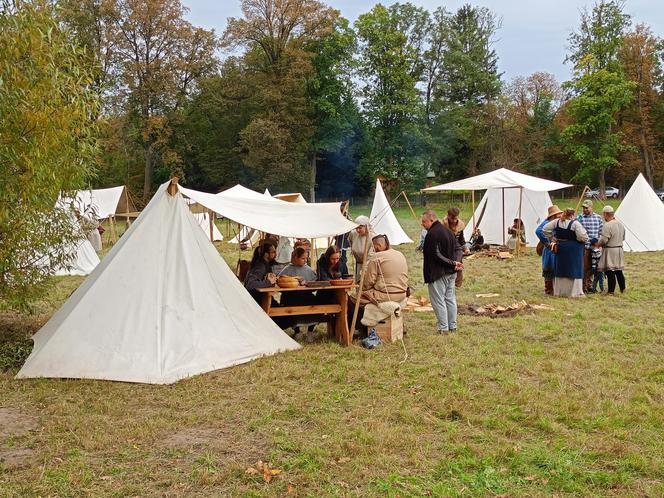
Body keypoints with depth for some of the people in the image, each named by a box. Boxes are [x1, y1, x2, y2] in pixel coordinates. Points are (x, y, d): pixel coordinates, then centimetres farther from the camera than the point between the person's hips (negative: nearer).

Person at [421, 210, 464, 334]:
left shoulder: (432, 234, -18)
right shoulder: (447, 230, 11)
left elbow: (436, 255, -22)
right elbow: (458, 248, 10)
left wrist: (452, 263, -19)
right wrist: (454, 262, -6)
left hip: (438, 273, -9)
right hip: (451, 272, 9)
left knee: (438, 300, -1)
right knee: (450, 299, 15)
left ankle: (443, 328, 1)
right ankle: (452, 326, 21)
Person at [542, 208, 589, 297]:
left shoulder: (557, 222, 2)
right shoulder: (575, 223, -15)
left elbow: (545, 229, 7)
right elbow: (583, 237, -19)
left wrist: (552, 238, 12)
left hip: (561, 249, 5)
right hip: (574, 250, -5)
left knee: (561, 270, 13)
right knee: (574, 270, 2)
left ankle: (559, 291, 18)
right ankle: (574, 292, 2)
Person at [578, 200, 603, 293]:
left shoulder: (598, 217, 10)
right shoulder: (580, 218, -2)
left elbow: (601, 231, 14)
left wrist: (597, 239, 1)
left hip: (595, 246, 4)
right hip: (584, 246, -4)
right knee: (584, 267, -3)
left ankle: (590, 285, 22)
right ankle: (583, 286, 4)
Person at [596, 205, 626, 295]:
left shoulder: (607, 225, -19)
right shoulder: (621, 224, 8)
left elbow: (603, 240, -20)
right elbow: (623, 238, 17)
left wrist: (598, 243, -1)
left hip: (610, 251, -8)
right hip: (619, 249, 8)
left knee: (610, 272, -2)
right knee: (618, 270, 15)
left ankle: (611, 291, 1)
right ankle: (622, 289, 21)